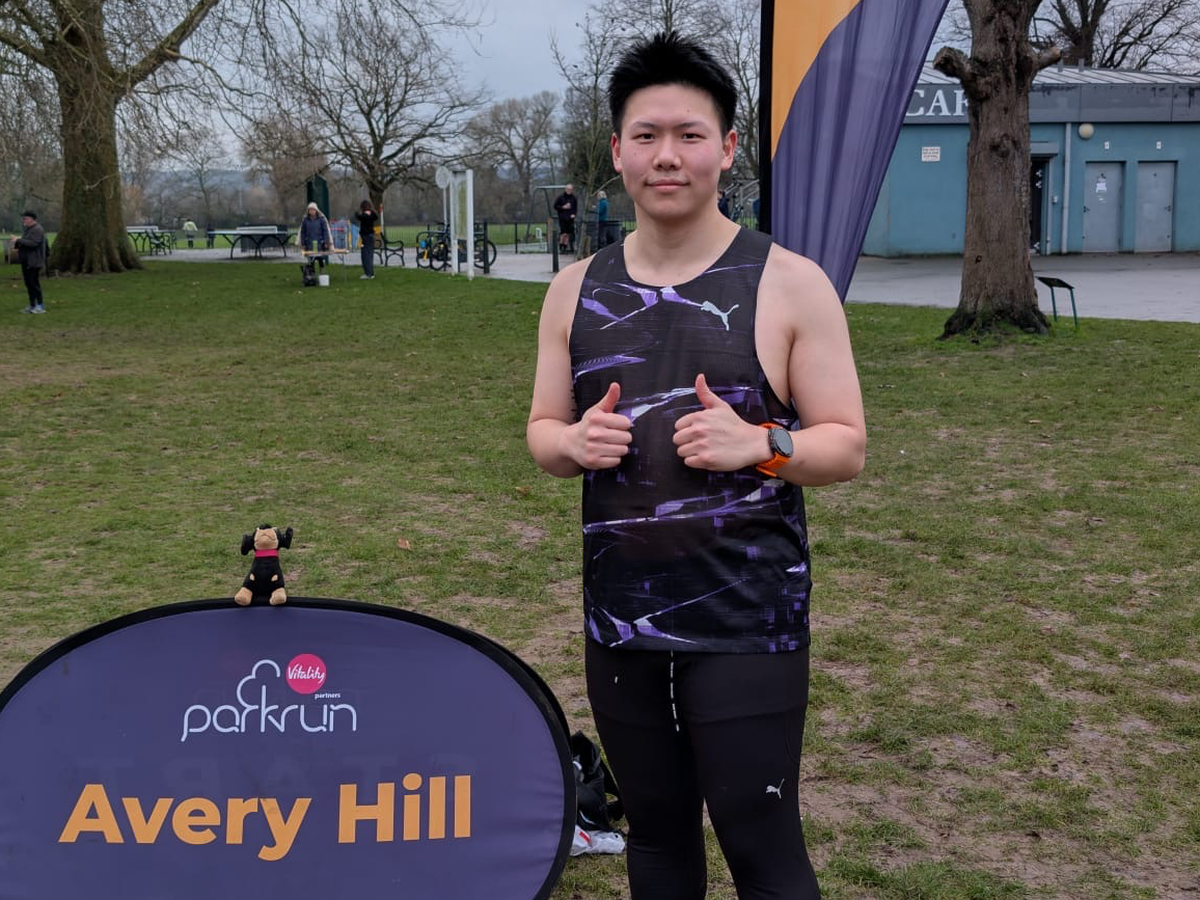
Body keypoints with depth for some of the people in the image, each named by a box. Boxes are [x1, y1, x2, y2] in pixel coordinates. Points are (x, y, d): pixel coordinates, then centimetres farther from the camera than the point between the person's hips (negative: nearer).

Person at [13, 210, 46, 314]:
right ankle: (32, 306, 16)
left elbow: (33, 243, -24)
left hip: (34, 262, -10)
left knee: (34, 283, -9)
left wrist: (18, 241, -20)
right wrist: (17, 244, 6)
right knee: (28, 284, 10)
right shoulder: (27, 229, 18)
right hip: (26, 261, 10)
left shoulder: (38, 230, -13)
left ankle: (40, 306, -4)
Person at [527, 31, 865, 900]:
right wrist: (576, 443, -10)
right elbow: (542, 431, 13)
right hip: (620, 619, 4)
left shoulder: (789, 283, -6)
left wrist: (760, 445, -23)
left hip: (747, 623, -4)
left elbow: (847, 446, -4)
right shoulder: (577, 289, 6)